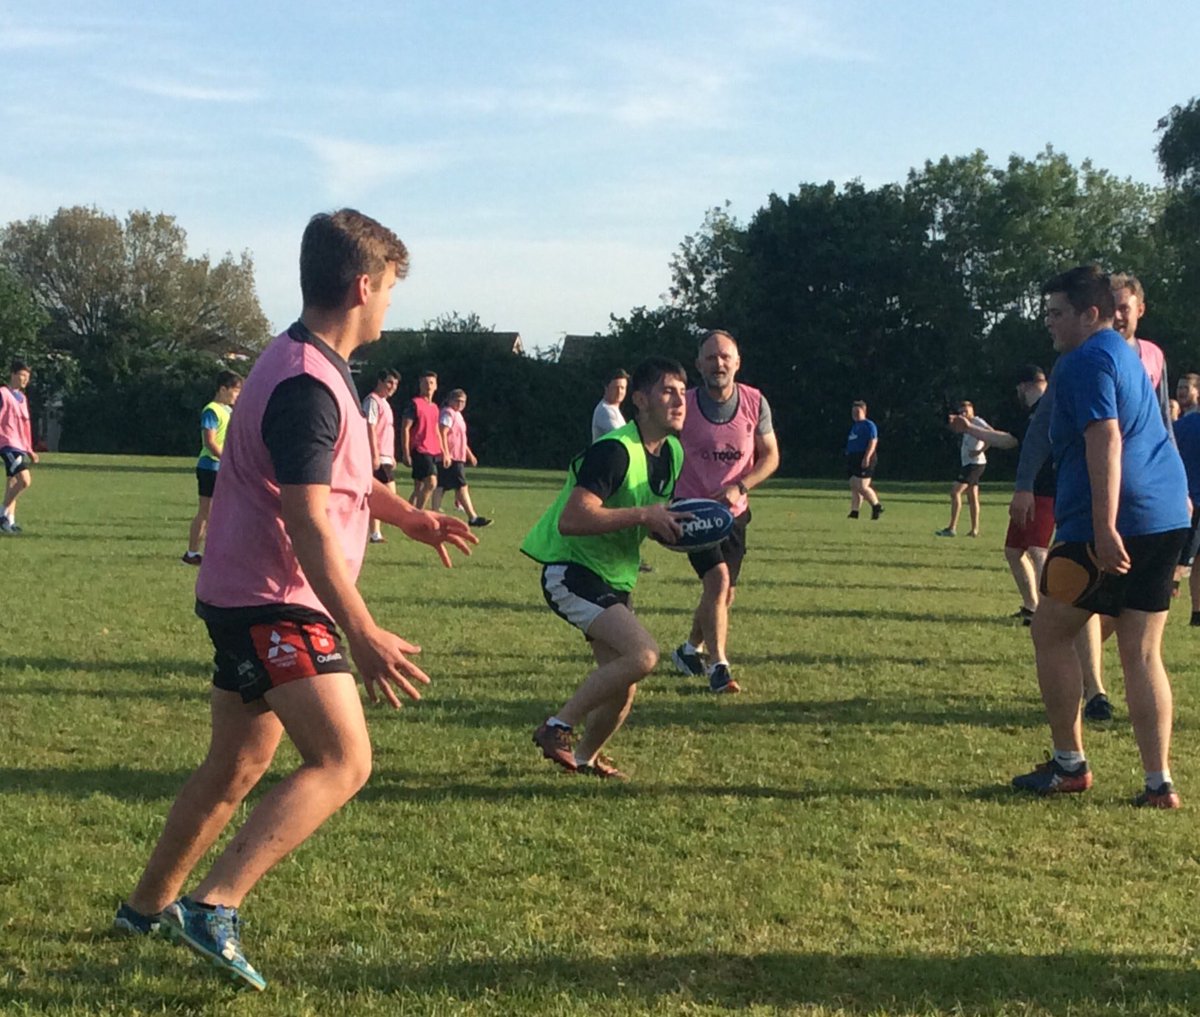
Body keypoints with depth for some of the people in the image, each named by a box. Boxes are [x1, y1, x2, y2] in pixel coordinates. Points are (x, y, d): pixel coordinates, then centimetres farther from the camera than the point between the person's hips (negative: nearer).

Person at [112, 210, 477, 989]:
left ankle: (149, 906, 30)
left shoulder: (312, 368, 12)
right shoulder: (306, 386, -21)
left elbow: (343, 477, 28)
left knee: (237, 767, 18)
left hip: (247, 601, 10)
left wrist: (411, 517, 17)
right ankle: (214, 908, -17)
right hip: (273, 604, -10)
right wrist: (363, 636, -25)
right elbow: (307, 522, -26)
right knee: (343, 762, -14)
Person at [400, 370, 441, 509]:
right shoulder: (414, 404, -6)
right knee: (431, 482, -19)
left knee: (419, 488, 8)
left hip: (432, 452, 8)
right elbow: (405, 428, -10)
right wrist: (406, 454, -15)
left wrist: (441, 451, 19)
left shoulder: (434, 407, 17)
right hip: (419, 450, -8)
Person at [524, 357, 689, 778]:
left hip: (615, 578, 9)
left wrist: (672, 526, 0)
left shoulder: (673, 452, 7)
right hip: (571, 572, -9)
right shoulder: (613, 450, -22)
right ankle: (557, 728, -12)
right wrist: (643, 515, -28)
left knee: (621, 690, 9)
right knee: (642, 654, -26)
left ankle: (585, 756, 36)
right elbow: (571, 520, -31)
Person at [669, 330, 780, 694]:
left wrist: (739, 487, -15)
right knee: (718, 578, -21)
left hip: (734, 512, 4)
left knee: (723, 594, 12)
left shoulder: (755, 403, -6)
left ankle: (690, 649, 36)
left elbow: (770, 456, 1)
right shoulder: (684, 405, -12)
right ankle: (719, 666, -16)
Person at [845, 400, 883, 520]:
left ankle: (877, 507, 0)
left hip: (864, 460, -9)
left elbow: (873, 442, -16)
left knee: (861, 487, -13)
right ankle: (854, 512, 5)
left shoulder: (869, 425, -6)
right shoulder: (854, 426, 21)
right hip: (852, 459, 9)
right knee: (854, 486, 5)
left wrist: (867, 457, -25)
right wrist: (848, 457, 23)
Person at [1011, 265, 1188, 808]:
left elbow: (1105, 441, -21)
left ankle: (1069, 765, 10)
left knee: (1051, 632, 5)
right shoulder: (1126, 353, 21)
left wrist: (1104, 530, -26)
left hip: (1115, 522, -9)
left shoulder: (1086, 361, -10)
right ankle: (1159, 784, 3)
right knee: (1141, 652, 8)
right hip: (1167, 518, 9)